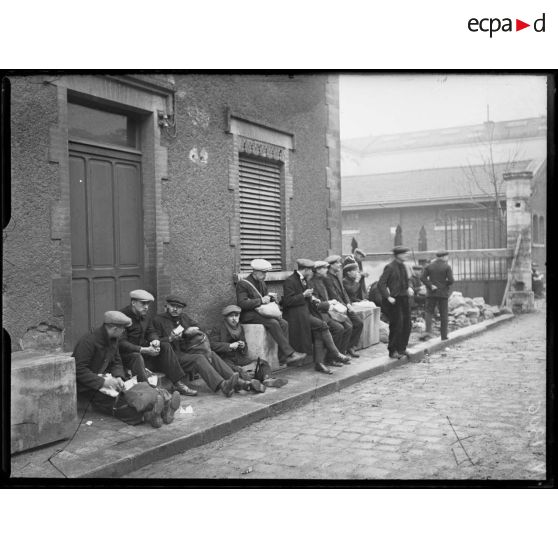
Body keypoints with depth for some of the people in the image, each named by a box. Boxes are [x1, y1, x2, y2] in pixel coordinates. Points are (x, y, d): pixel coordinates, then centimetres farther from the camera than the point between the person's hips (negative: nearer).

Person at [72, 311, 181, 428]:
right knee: (116, 401, -32)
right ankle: (146, 415, -54)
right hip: (89, 387, -7)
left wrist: (118, 377, -8)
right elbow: (79, 370, -21)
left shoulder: (113, 340, 10)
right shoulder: (89, 341, -17)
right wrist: (102, 382, -28)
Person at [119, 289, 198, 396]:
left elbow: (151, 332, 14)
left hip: (143, 350, 7)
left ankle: (178, 384, -10)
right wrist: (144, 350, -27)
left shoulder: (145, 316, 9)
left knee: (165, 347, -8)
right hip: (126, 354, -7)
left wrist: (155, 340, -12)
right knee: (137, 357, -37)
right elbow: (121, 344, -22)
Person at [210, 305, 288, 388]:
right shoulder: (218, 330, 2)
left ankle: (267, 379, -41)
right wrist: (229, 346, -19)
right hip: (225, 359, -6)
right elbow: (211, 344, -14)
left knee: (263, 363, -13)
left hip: (239, 358, 6)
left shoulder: (240, 329, 19)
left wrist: (243, 346, -1)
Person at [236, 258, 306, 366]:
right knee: (273, 323, -31)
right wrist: (261, 300, -22)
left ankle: (283, 357, -21)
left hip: (261, 312, 8)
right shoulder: (242, 284, -8)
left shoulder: (262, 283, 18)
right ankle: (290, 353, -31)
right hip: (249, 315, -8)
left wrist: (271, 298, 0)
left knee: (284, 323, -17)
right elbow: (242, 303, -18)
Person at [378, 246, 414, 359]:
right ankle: (393, 351, 4)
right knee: (397, 325, -7)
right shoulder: (390, 267, -13)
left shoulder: (403, 266, 10)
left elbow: (407, 279, 23)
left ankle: (402, 349, 23)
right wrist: (388, 297, -20)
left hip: (404, 298, 8)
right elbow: (381, 283, -16)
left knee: (407, 324, 10)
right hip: (394, 300, -8)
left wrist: (409, 287, 3)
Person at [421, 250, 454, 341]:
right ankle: (444, 335, 10)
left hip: (431, 293, 2)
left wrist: (431, 285, -9)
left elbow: (423, 278, -7)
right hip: (443, 293, -2)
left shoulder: (429, 266, 3)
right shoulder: (447, 267, -6)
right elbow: (451, 280, -12)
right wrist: (445, 284, 6)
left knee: (429, 312, 9)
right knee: (443, 315, 8)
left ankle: (428, 330, -14)